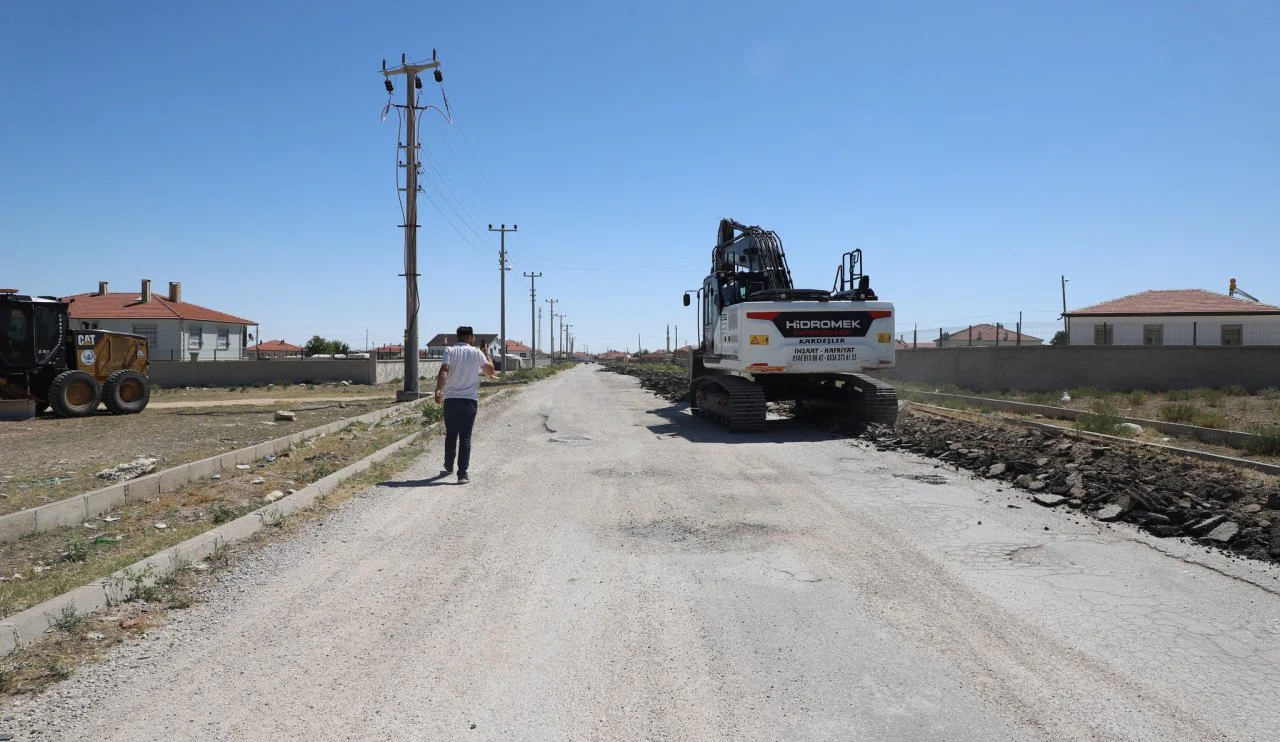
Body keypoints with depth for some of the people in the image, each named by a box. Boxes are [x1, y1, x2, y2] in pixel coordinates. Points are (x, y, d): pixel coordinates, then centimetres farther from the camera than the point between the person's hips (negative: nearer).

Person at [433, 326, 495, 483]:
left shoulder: (450, 351, 0)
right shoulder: (476, 352, 1)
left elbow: (444, 371, -14)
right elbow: (490, 371, 7)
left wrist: (438, 390, -18)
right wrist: (487, 355, 21)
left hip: (450, 399, 1)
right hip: (469, 400, -1)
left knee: (450, 434, 17)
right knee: (465, 436, -1)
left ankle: (449, 466, 33)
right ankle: (462, 473, -9)